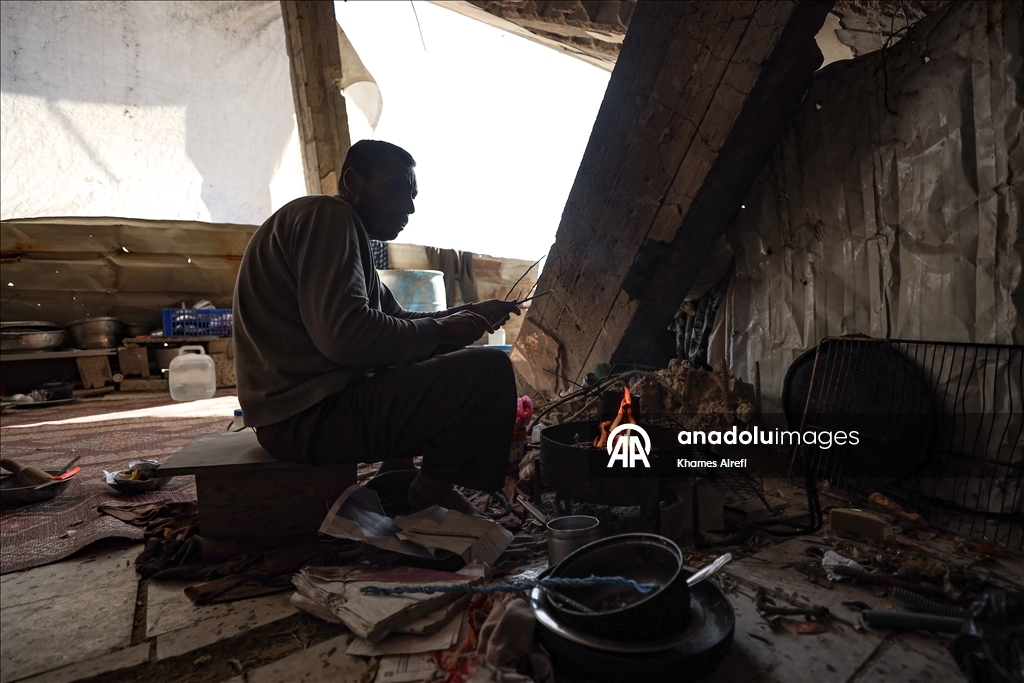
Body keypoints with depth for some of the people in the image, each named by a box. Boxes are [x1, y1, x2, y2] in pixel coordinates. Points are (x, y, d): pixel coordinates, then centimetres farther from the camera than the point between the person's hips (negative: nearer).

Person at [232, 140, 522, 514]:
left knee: (453, 363, 26)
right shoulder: (328, 216, -11)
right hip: (307, 415, -11)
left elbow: (395, 320, 20)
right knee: (489, 368, -16)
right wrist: (439, 332, -13)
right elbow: (344, 335, -26)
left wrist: (468, 315, 8)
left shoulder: (347, 230, 21)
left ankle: (397, 478, 18)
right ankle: (433, 490, 0)